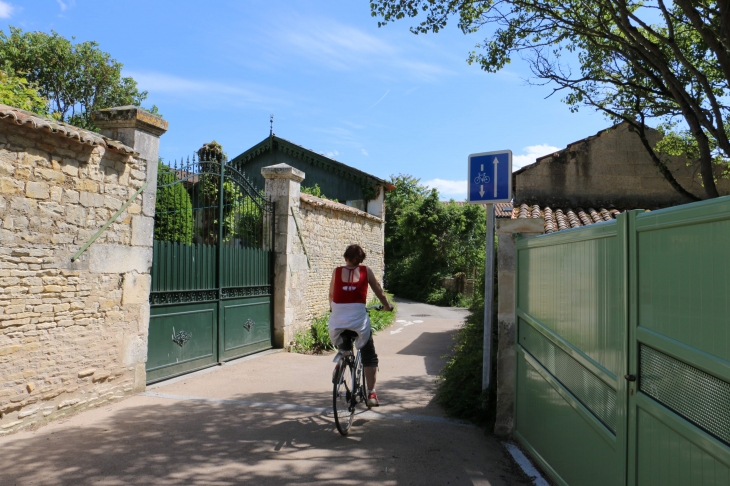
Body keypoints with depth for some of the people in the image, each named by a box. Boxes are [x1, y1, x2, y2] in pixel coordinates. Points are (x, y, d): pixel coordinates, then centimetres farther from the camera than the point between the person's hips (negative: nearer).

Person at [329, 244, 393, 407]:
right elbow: (379, 292, 15)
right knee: (369, 356, 13)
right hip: (358, 318, -1)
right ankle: (371, 393, 8)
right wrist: (387, 306, 33)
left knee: (343, 349, 30)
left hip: (338, 319, 2)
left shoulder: (337, 271, 9)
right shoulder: (366, 271, 7)